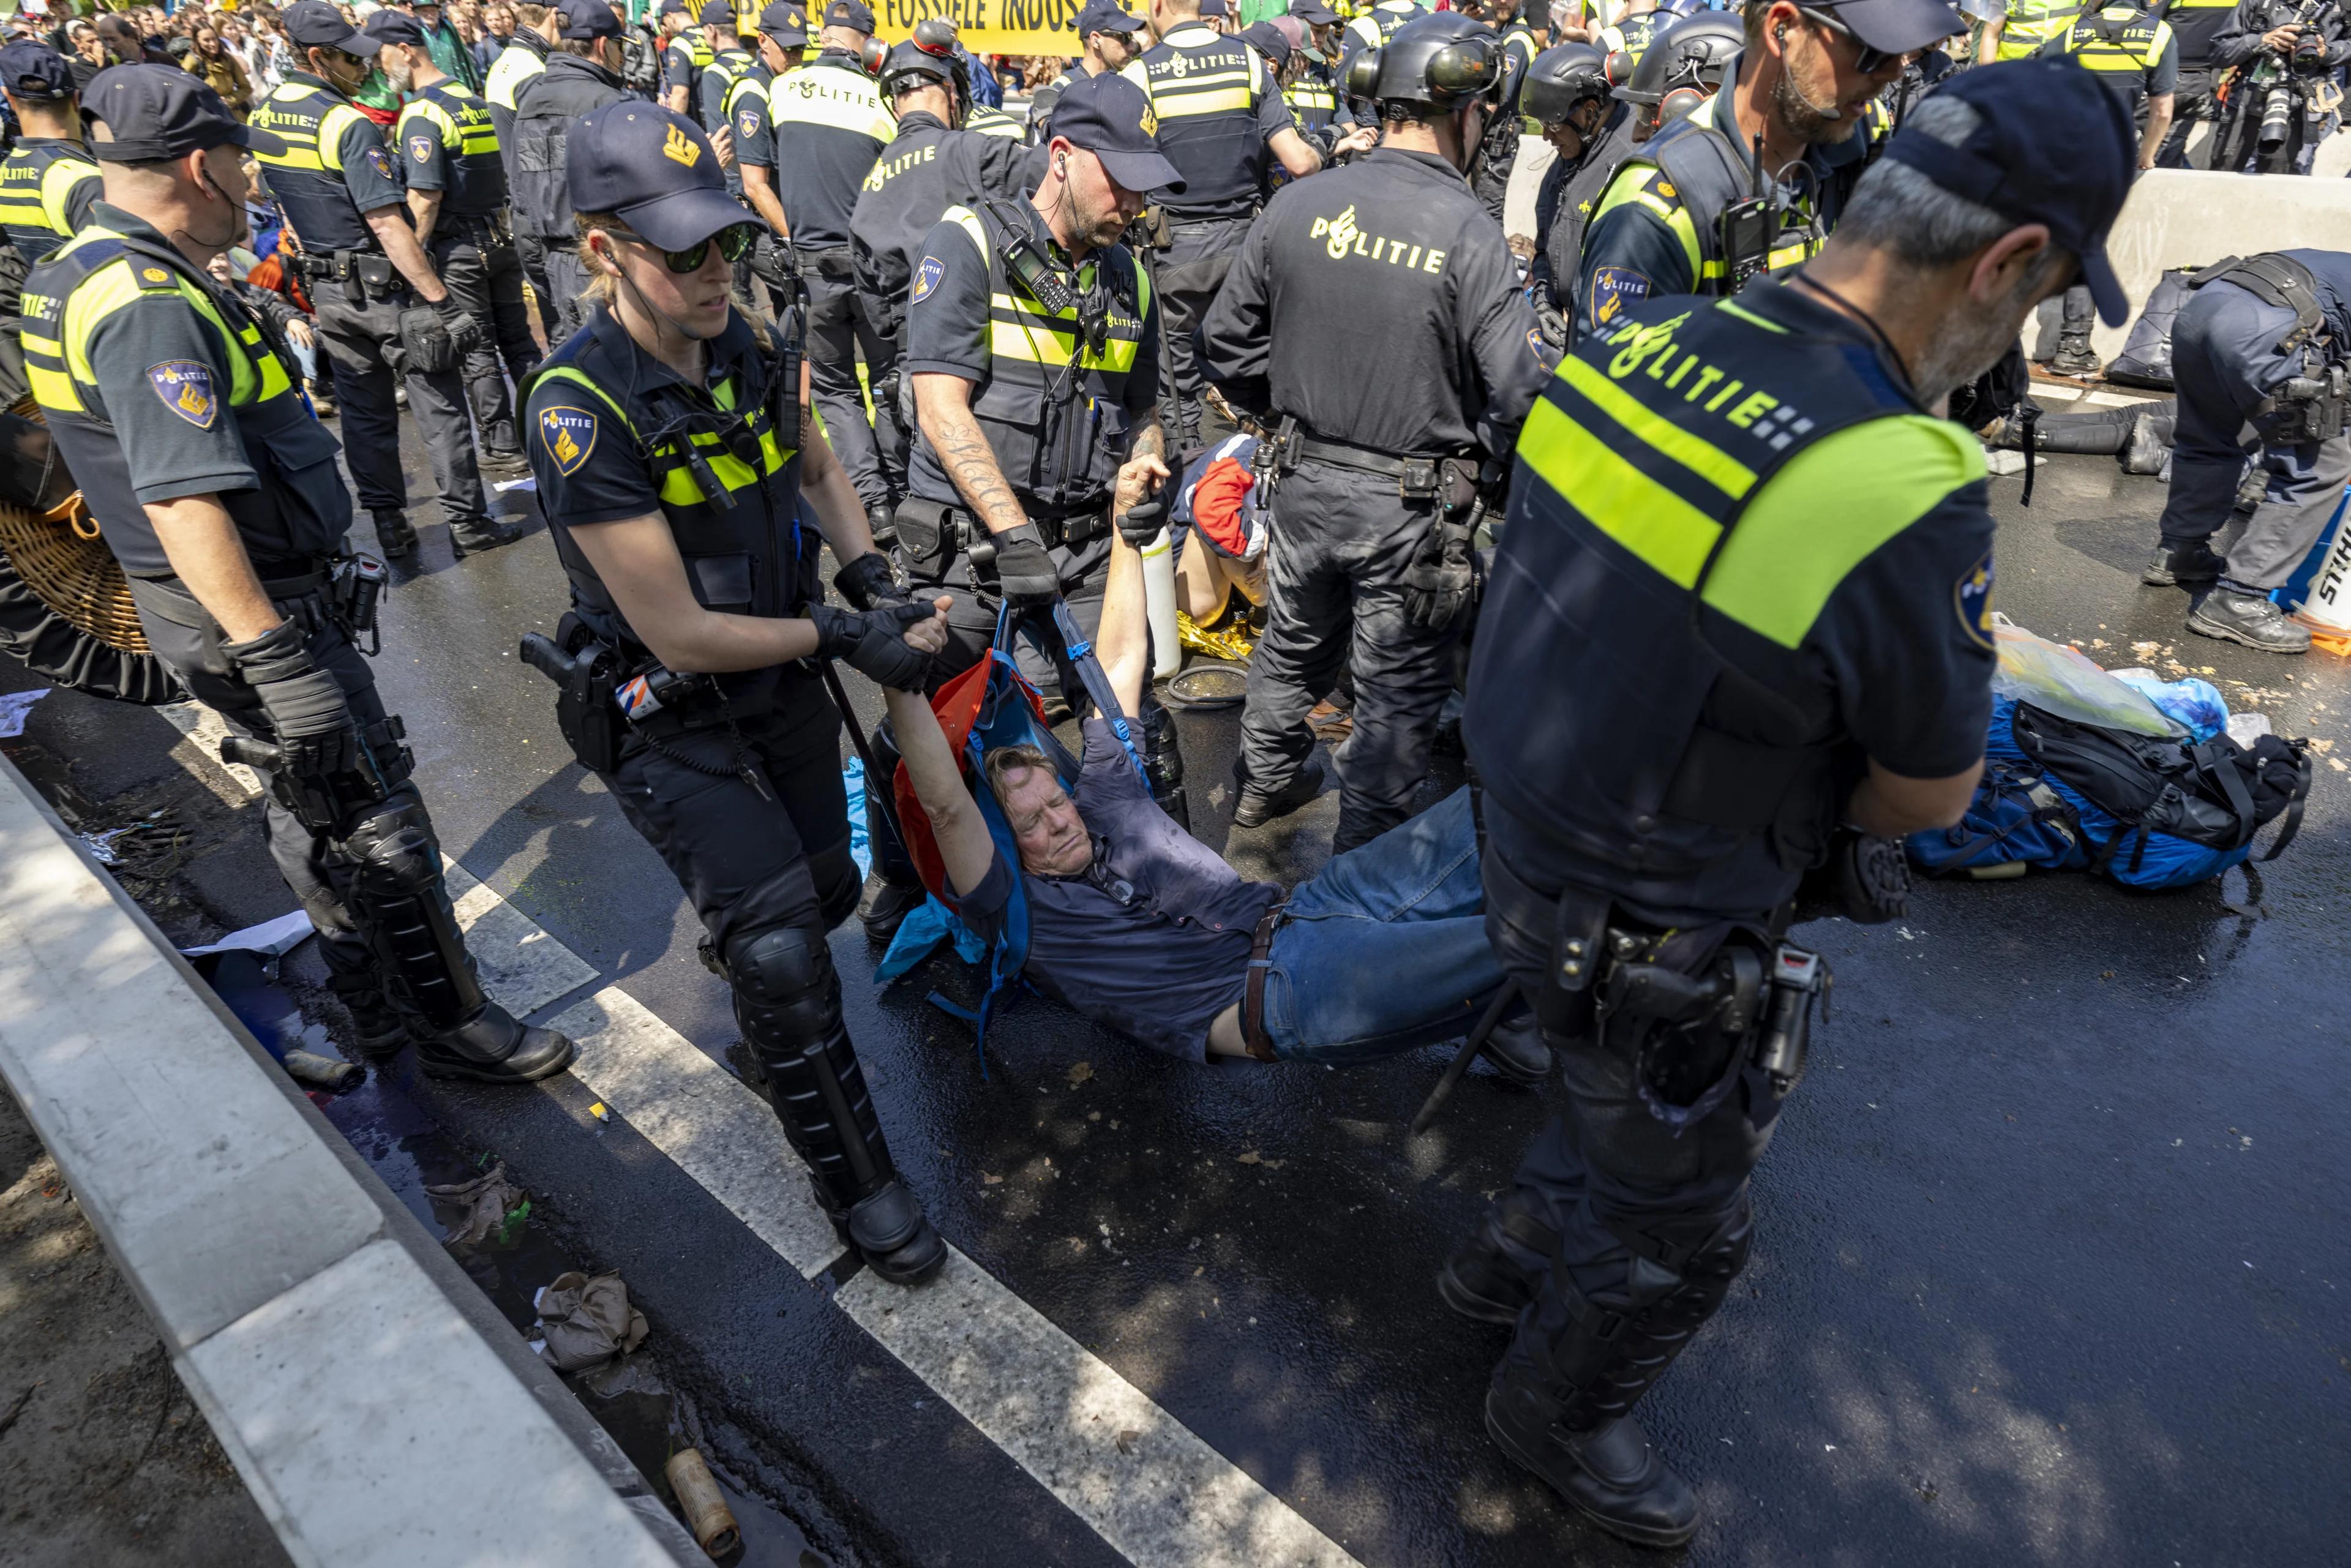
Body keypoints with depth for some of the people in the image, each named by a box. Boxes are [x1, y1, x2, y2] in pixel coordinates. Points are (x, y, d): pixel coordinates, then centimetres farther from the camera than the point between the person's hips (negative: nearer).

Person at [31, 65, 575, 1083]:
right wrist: (277, 658, -32)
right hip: (245, 613, -11)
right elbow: (184, 504, -32)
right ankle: (451, 1025, 14)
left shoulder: (82, 271, 12)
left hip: (214, 605, 11)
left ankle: (375, 1006, 36)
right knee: (375, 822, -1)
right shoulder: (151, 308, -24)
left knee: (309, 803, 20)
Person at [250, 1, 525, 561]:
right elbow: (387, 225, -24)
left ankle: (389, 526, 20)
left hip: (328, 288, 8)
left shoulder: (263, 117, 7)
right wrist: (440, 297, -22)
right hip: (385, 286, -8)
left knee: (364, 411, 14)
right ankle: (468, 523, 8)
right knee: (440, 408, 3)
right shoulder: (348, 124, -19)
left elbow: (285, 203, 16)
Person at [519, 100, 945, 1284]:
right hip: (669, 719, -7)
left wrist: (871, 580, -2)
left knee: (827, 887, 20)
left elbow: (818, 472, 16)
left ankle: (740, 959, 57)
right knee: (783, 946, -13)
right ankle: (853, 1179, 7)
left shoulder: (752, 353, -5)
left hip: (783, 686, 7)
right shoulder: (583, 408, -26)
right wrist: (840, 636, -19)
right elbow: (681, 634, -26)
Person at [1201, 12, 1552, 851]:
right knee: (1399, 688, 12)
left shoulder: (1298, 205, -3)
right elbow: (1523, 388, -20)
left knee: (1295, 641, 27)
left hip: (1305, 480, 5)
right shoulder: (1469, 233, -17)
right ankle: (1362, 859, 26)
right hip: (1411, 505, -5)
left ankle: (1264, 780, 47)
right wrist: (1475, 450, 0)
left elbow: (1227, 341, 5)